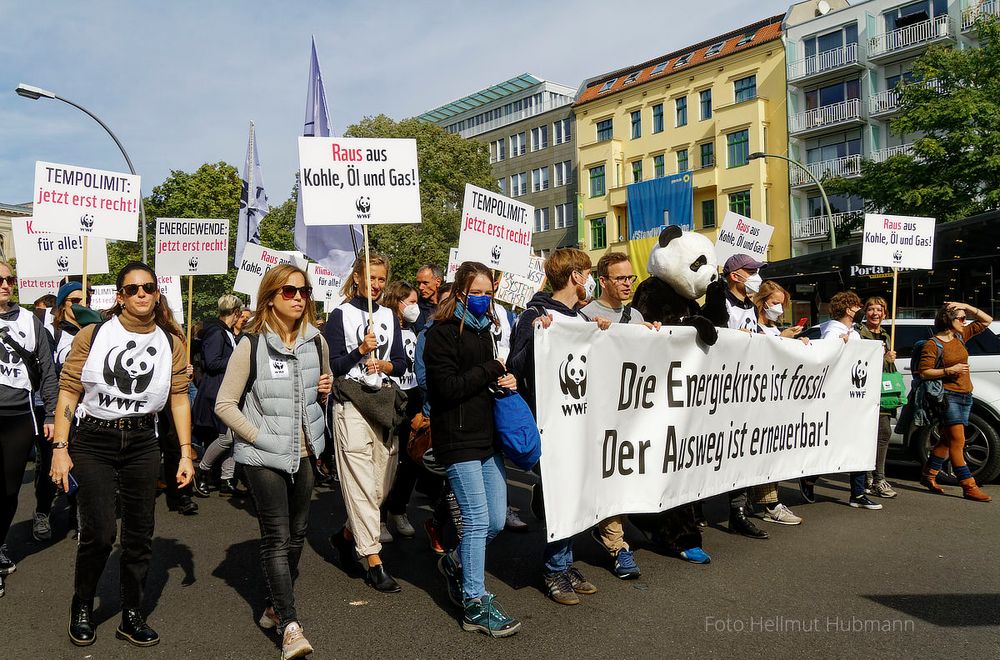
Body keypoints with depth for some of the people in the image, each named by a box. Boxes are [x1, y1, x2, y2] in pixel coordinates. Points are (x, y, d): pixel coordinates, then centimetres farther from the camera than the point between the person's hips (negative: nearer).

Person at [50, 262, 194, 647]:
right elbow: (69, 391, -3)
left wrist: (185, 453, -2)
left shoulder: (171, 343, 4)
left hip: (142, 443, 3)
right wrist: (60, 447, -9)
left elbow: (179, 398, 2)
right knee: (99, 532, -7)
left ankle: (132, 616, 24)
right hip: (92, 441, -2)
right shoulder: (93, 336, -3)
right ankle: (82, 608, 21)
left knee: (139, 535, 8)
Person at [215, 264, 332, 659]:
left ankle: (275, 606, 34)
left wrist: (326, 389, -3)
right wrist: (260, 437, -15)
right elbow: (224, 404, -9)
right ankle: (290, 626, 0)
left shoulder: (316, 341, 4)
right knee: (277, 539, -5)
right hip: (264, 457, -5)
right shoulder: (253, 344, -11)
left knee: (296, 534, 15)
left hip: (303, 453, 6)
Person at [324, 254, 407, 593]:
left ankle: (347, 534, 31)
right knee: (361, 483, -7)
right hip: (352, 403, -5)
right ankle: (374, 563, -2)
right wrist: (360, 351, -18)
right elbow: (332, 365, -4)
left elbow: (401, 363, 10)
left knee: (384, 482, 8)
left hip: (384, 403, 5)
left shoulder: (390, 316, 14)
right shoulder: (340, 315, 1)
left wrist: (383, 364, -9)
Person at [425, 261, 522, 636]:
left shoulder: (485, 328, 17)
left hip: (488, 436, 8)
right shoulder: (442, 333, -8)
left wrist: (506, 381, 5)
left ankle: (455, 564, 35)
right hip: (458, 439, -8)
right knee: (478, 520, -6)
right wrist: (490, 370, -10)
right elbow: (448, 387, -17)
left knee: (497, 521, 9)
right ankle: (475, 605, 7)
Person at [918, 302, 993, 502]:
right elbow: (924, 372, -12)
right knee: (958, 442, -9)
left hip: (965, 396, 8)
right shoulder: (932, 344, -10)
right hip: (948, 396, -8)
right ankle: (969, 487, -8)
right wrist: (949, 370, -17)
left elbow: (987, 320, 16)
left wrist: (966, 306, 4)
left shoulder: (960, 337, 11)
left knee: (948, 440, 12)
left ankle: (928, 475, 23)